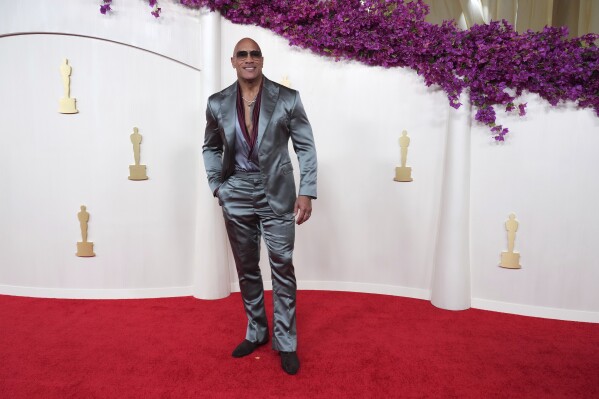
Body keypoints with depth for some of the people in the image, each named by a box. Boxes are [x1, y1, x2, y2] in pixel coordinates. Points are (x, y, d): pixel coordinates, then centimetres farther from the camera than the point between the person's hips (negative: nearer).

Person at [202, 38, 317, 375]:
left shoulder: (287, 98, -5)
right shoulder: (218, 103, 2)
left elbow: (306, 146, -2)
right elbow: (211, 147, 15)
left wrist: (306, 192, -9)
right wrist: (217, 185, 4)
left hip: (277, 195, -2)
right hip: (237, 197, 3)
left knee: (283, 268, 1)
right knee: (247, 269, 14)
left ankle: (286, 342, 17)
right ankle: (256, 332, 33)